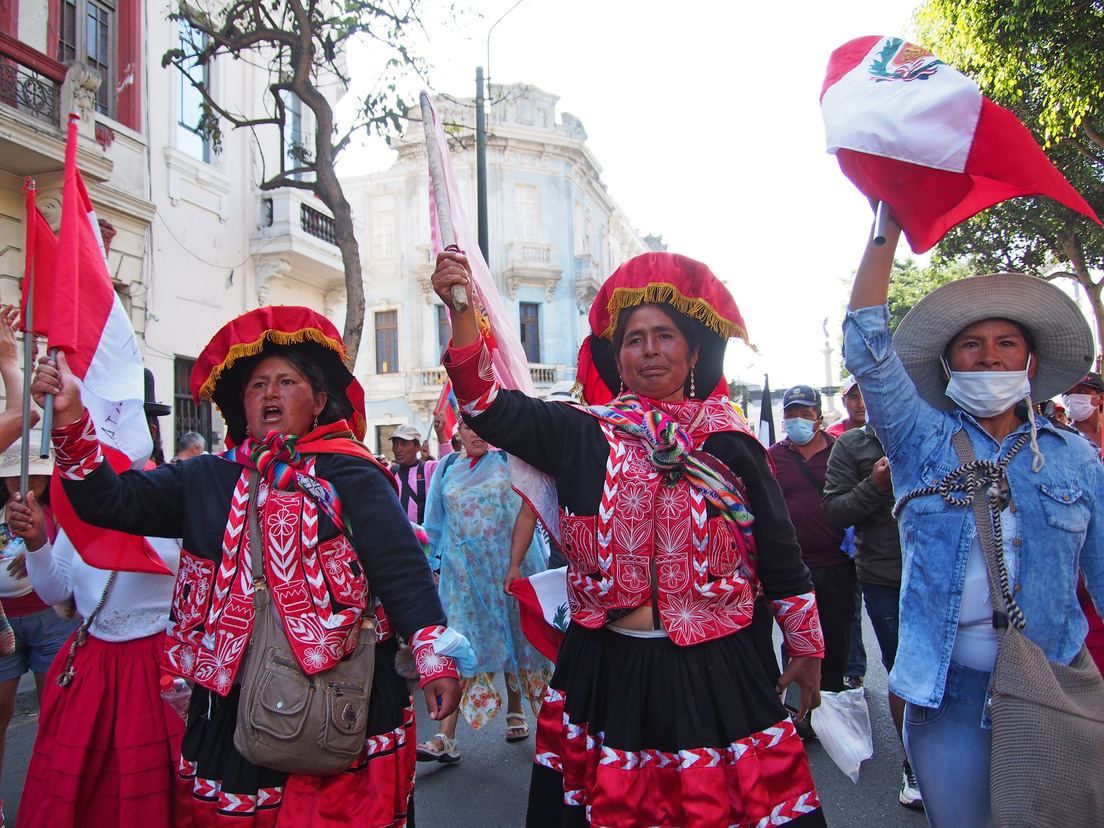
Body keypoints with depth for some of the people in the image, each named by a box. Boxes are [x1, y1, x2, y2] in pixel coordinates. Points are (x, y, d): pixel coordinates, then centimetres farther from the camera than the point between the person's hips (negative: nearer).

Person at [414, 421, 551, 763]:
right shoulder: (447, 470, 9)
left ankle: (515, 711, 30)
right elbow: (438, 523, 13)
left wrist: (515, 564, -18)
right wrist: (440, 565, 9)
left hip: (506, 565, -2)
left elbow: (527, 514, -10)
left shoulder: (508, 462, -2)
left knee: (512, 636, 10)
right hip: (463, 570, 2)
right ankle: (446, 738, -5)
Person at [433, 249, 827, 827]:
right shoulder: (584, 436, -2)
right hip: (606, 670, 0)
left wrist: (808, 649, 14)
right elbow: (489, 407, -14)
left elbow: (780, 557, 8)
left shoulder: (731, 445, 0)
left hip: (714, 672, 0)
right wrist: (462, 312, -27)